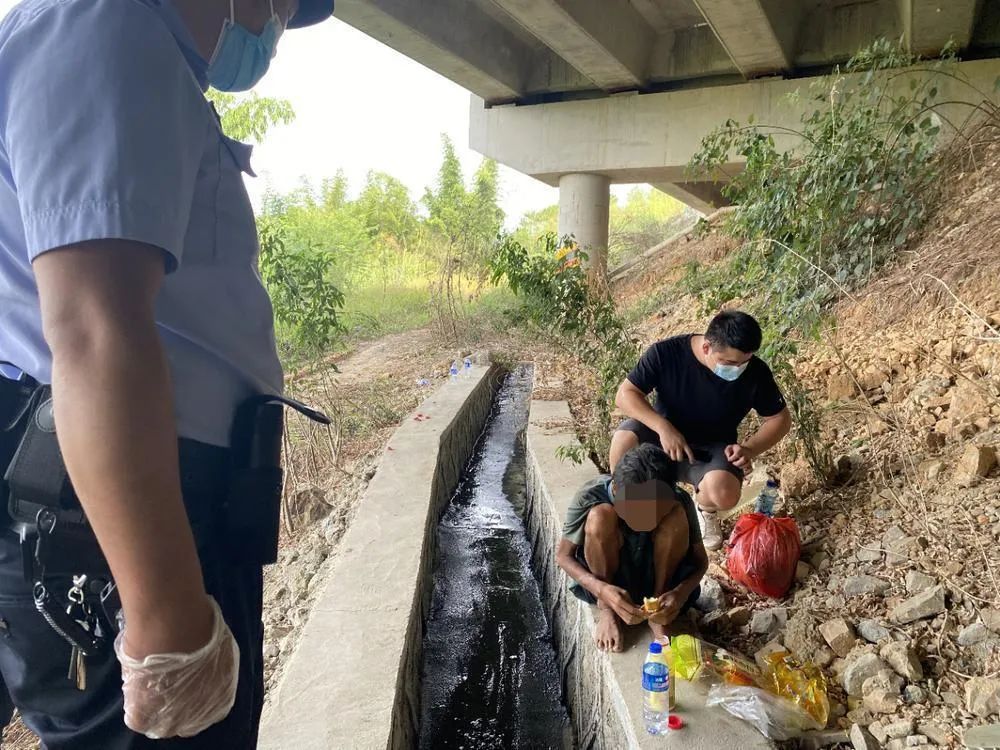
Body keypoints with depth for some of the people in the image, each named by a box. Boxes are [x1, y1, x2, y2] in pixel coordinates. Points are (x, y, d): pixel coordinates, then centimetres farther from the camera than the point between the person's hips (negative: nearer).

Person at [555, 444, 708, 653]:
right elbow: (563, 555, -19)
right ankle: (606, 610, -11)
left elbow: (700, 559, -11)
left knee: (677, 516, -27)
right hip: (605, 582, -1)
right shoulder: (590, 497, -28)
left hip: (656, 575, 1)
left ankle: (657, 614, -11)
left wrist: (681, 593, -33)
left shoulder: (678, 502, -23)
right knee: (600, 516, -32)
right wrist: (602, 590, -37)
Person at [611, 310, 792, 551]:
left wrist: (750, 449, -21)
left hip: (712, 449, 0)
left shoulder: (756, 372, -16)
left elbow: (781, 419, -3)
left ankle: (705, 509, 7)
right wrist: (663, 427, -33)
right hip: (663, 437, 0)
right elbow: (626, 394, -19)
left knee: (724, 493, -34)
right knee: (625, 438, -34)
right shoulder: (666, 353, -21)